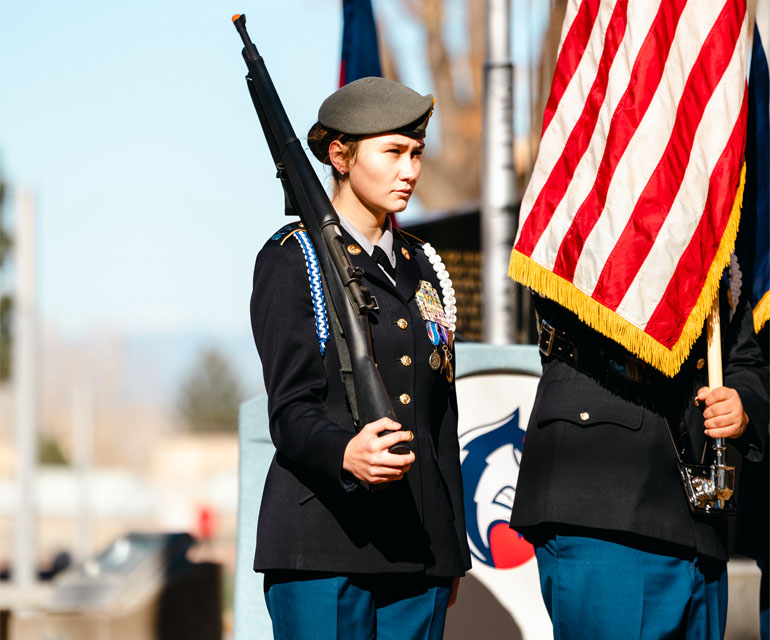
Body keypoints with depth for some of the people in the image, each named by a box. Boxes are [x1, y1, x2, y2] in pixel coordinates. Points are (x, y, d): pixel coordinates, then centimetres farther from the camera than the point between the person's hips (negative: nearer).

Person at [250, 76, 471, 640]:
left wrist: (452, 548, 18)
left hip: (418, 549, 6)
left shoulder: (421, 268, 18)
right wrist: (346, 454, -32)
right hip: (325, 544, -6)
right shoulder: (291, 260, 0)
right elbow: (291, 409, -10)